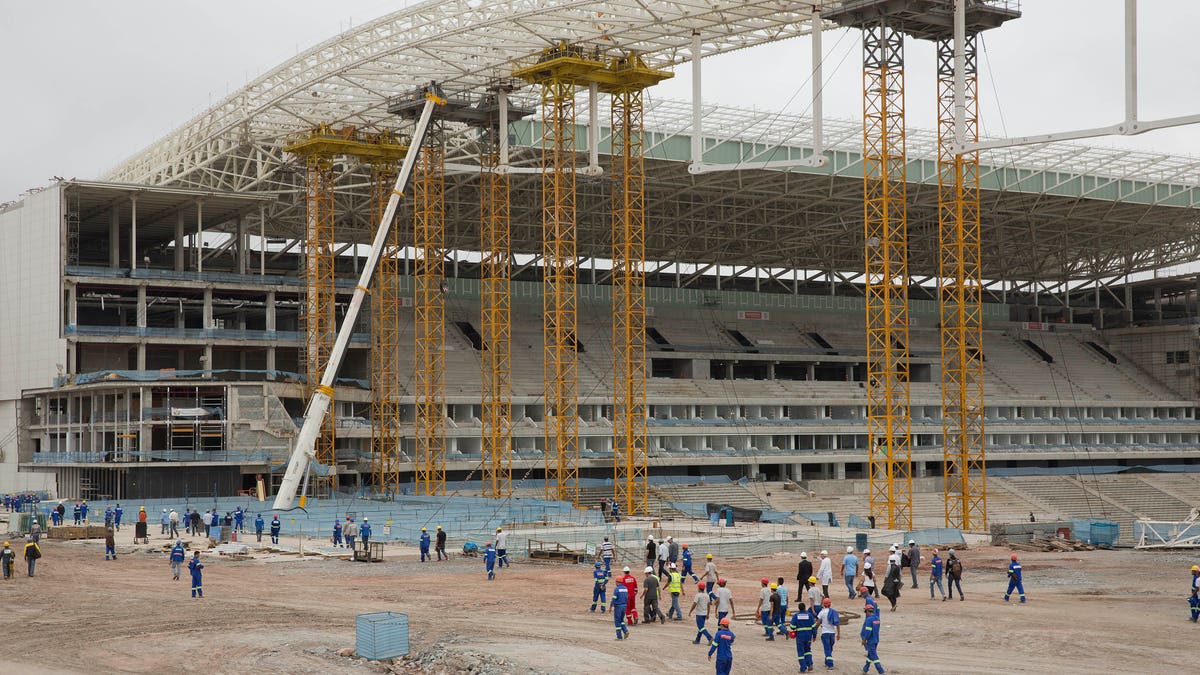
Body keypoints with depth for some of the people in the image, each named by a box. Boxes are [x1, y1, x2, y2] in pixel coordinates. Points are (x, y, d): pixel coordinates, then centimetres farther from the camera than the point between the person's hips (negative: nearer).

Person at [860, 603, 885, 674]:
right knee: (870, 654, 21)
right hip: (876, 640, 9)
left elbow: (868, 631, -21)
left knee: (874, 656, -7)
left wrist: (864, 640, -14)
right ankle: (865, 669, 34)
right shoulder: (877, 619, 4)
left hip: (870, 641, -9)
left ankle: (881, 671, -12)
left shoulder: (869, 619, -19)